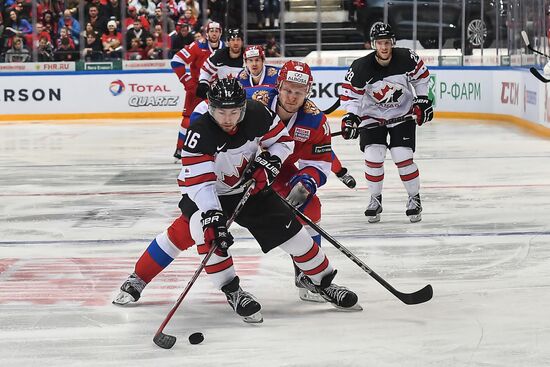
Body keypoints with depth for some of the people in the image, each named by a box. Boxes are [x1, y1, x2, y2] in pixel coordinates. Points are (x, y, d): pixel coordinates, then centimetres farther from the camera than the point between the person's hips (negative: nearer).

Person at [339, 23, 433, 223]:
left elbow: (421, 75, 1)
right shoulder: (361, 67, -21)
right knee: (373, 156, -11)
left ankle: (415, 198, 10)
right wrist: (350, 116, -26)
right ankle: (375, 200, 9)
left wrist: (422, 100, -1)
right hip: (372, 115, 0)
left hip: (403, 114, 0)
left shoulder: (407, 58, -18)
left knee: (403, 157, -10)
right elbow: (350, 94, -13)